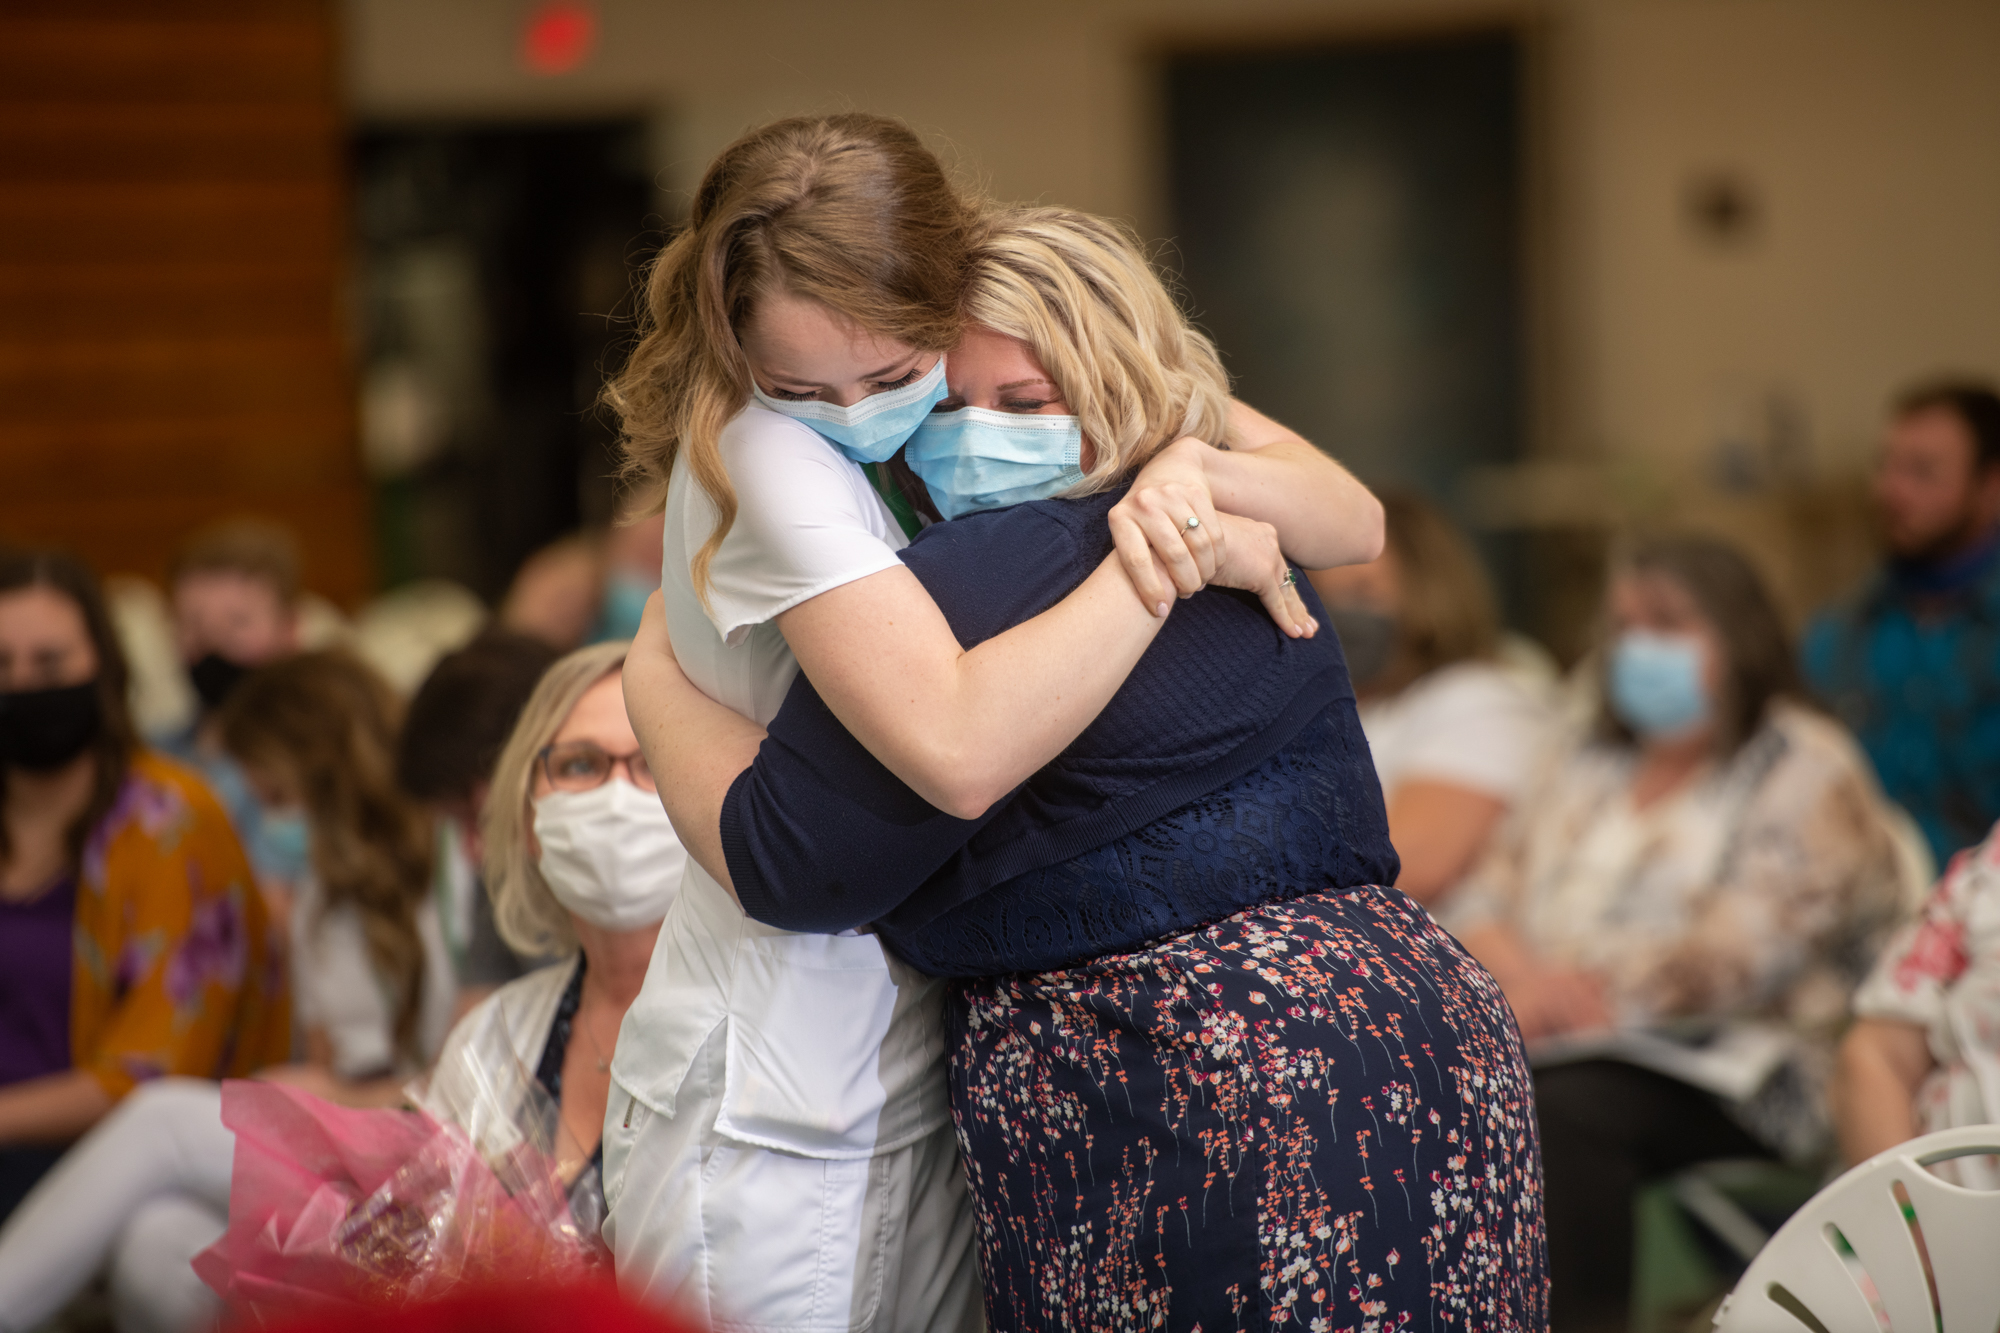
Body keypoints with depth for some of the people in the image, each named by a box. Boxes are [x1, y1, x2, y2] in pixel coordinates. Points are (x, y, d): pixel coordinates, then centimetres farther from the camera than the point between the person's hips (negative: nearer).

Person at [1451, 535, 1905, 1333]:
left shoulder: (1808, 771, 6)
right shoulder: (1584, 767, 26)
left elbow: (1740, 952, -8)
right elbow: (1480, 906, 16)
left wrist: (1589, 990, -15)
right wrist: (1526, 977, -7)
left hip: (1726, 1072, -5)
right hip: (1548, 1045, 5)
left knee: (1563, 1107, -38)